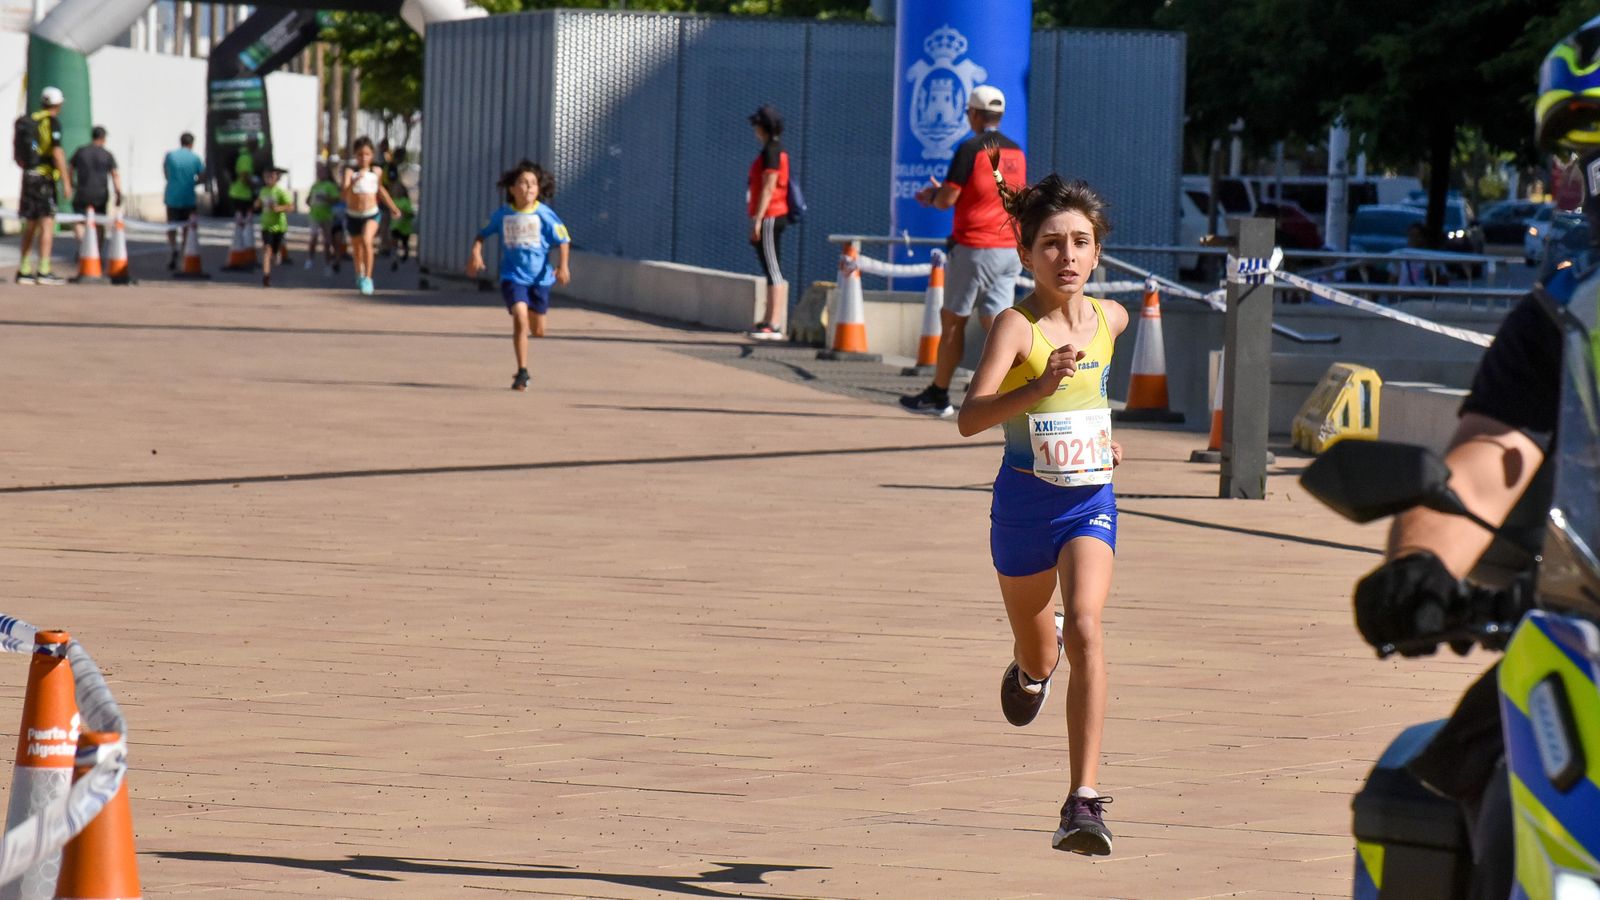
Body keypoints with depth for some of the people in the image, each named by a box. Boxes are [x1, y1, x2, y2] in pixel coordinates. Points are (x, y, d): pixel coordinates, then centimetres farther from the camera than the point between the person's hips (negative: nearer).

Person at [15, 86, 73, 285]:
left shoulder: (29, 120, 13)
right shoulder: (52, 121, -8)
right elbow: (57, 152, -17)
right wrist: (66, 181, -15)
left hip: (28, 176, 7)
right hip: (45, 177, -7)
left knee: (30, 224, 14)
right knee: (47, 222, -8)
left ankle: (24, 271, 14)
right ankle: (44, 271, -15)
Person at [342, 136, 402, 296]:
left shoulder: (377, 172, -3)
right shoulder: (350, 172, -12)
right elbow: (345, 193, -26)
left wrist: (393, 208, 20)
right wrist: (355, 180, -42)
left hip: (371, 214, 0)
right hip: (353, 215, 1)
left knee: (367, 241, -26)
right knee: (356, 248, 18)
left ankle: (368, 279, -20)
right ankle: (359, 275, 48)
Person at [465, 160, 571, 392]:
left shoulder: (544, 215, -8)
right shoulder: (503, 214, -2)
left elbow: (563, 240, -4)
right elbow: (483, 233, 13)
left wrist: (562, 265, -16)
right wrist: (476, 253, -3)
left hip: (539, 277, 1)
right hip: (513, 277, -1)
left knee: (538, 331, 9)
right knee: (520, 318, -21)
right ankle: (522, 372, -13)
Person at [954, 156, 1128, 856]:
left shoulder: (1110, 319, 1)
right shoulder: (1016, 324, -16)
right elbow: (970, 417, -32)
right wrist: (1039, 388, -46)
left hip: (1091, 500, 2)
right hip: (1025, 501, -2)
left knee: (1085, 628, -22)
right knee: (1037, 657, 17)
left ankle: (1084, 803, -25)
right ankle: (1032, 663, 60)